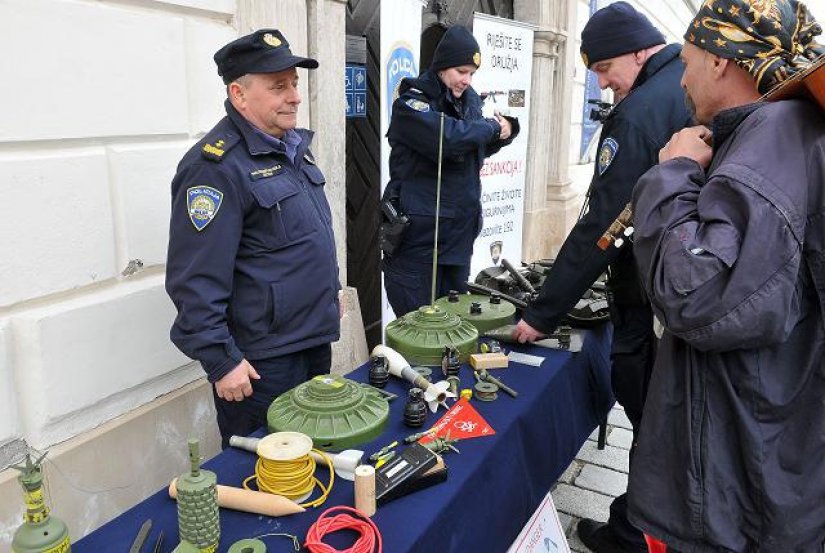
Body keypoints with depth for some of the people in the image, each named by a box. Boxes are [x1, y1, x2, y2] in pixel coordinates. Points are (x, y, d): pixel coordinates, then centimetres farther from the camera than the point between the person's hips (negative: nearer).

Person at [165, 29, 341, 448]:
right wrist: (222, 361, -20)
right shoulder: (217, 166, -21)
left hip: (314, 342, 9)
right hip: (261, 364, -8)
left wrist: (328, 296, 23)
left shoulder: (293, 145, 9)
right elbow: (197, 280, -22)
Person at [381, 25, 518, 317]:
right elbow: (451, 137, -29)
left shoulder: (469, 99, 12)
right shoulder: (411, 103, -10)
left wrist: (504, 132, 4)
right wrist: (492, 127, -11)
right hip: (417, 235, -7)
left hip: (459, 234, 7)